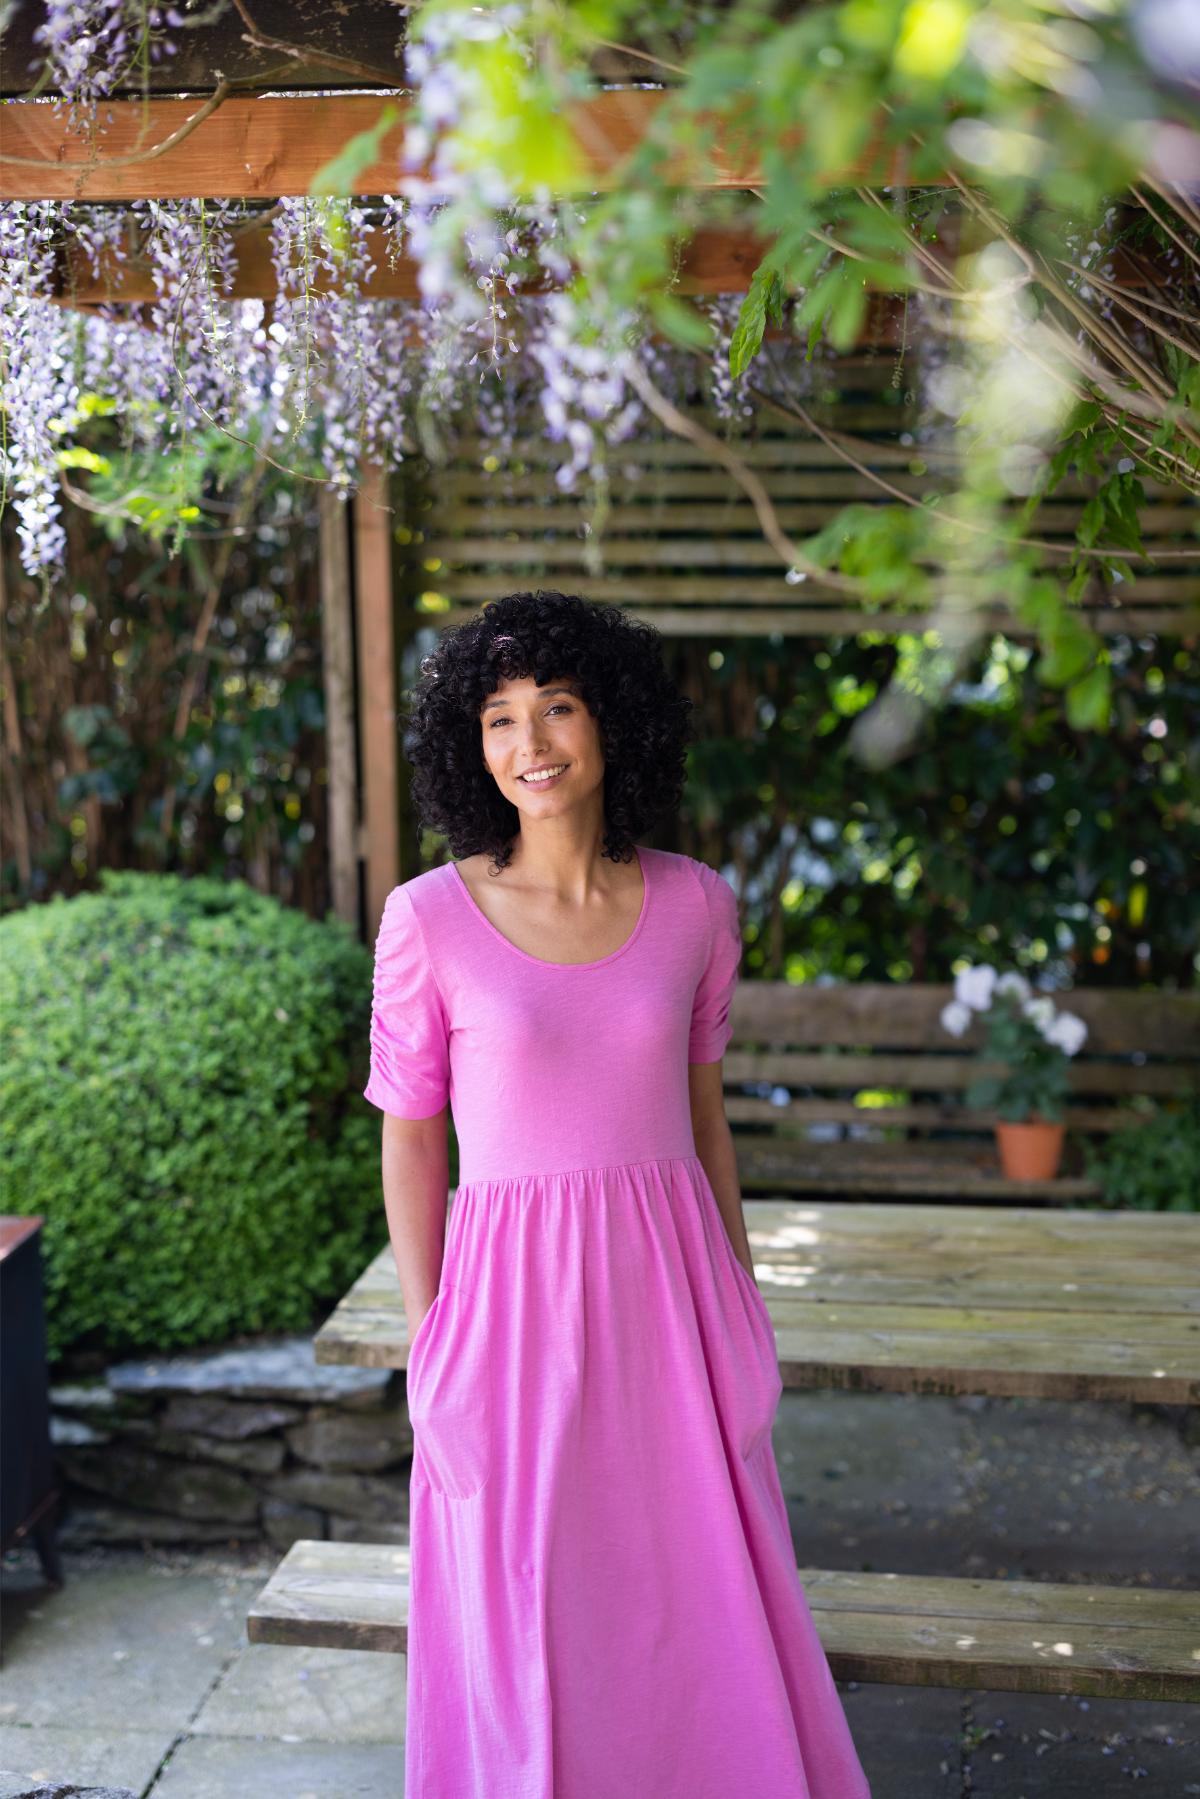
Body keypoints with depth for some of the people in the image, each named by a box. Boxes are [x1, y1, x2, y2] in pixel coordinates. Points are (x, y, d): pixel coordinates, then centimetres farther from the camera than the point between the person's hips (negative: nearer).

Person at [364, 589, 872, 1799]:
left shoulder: (693, 904, 0)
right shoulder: (430, 919, -8)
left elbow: (703, 1112, 10)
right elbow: (410, 1143, -1)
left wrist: (742, 1312, 11)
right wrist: (430, 1345, -3)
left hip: (667, 1292, 2)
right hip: (515, 1297, -2)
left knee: (707, 1616, 12)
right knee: (528, 1627, 10)